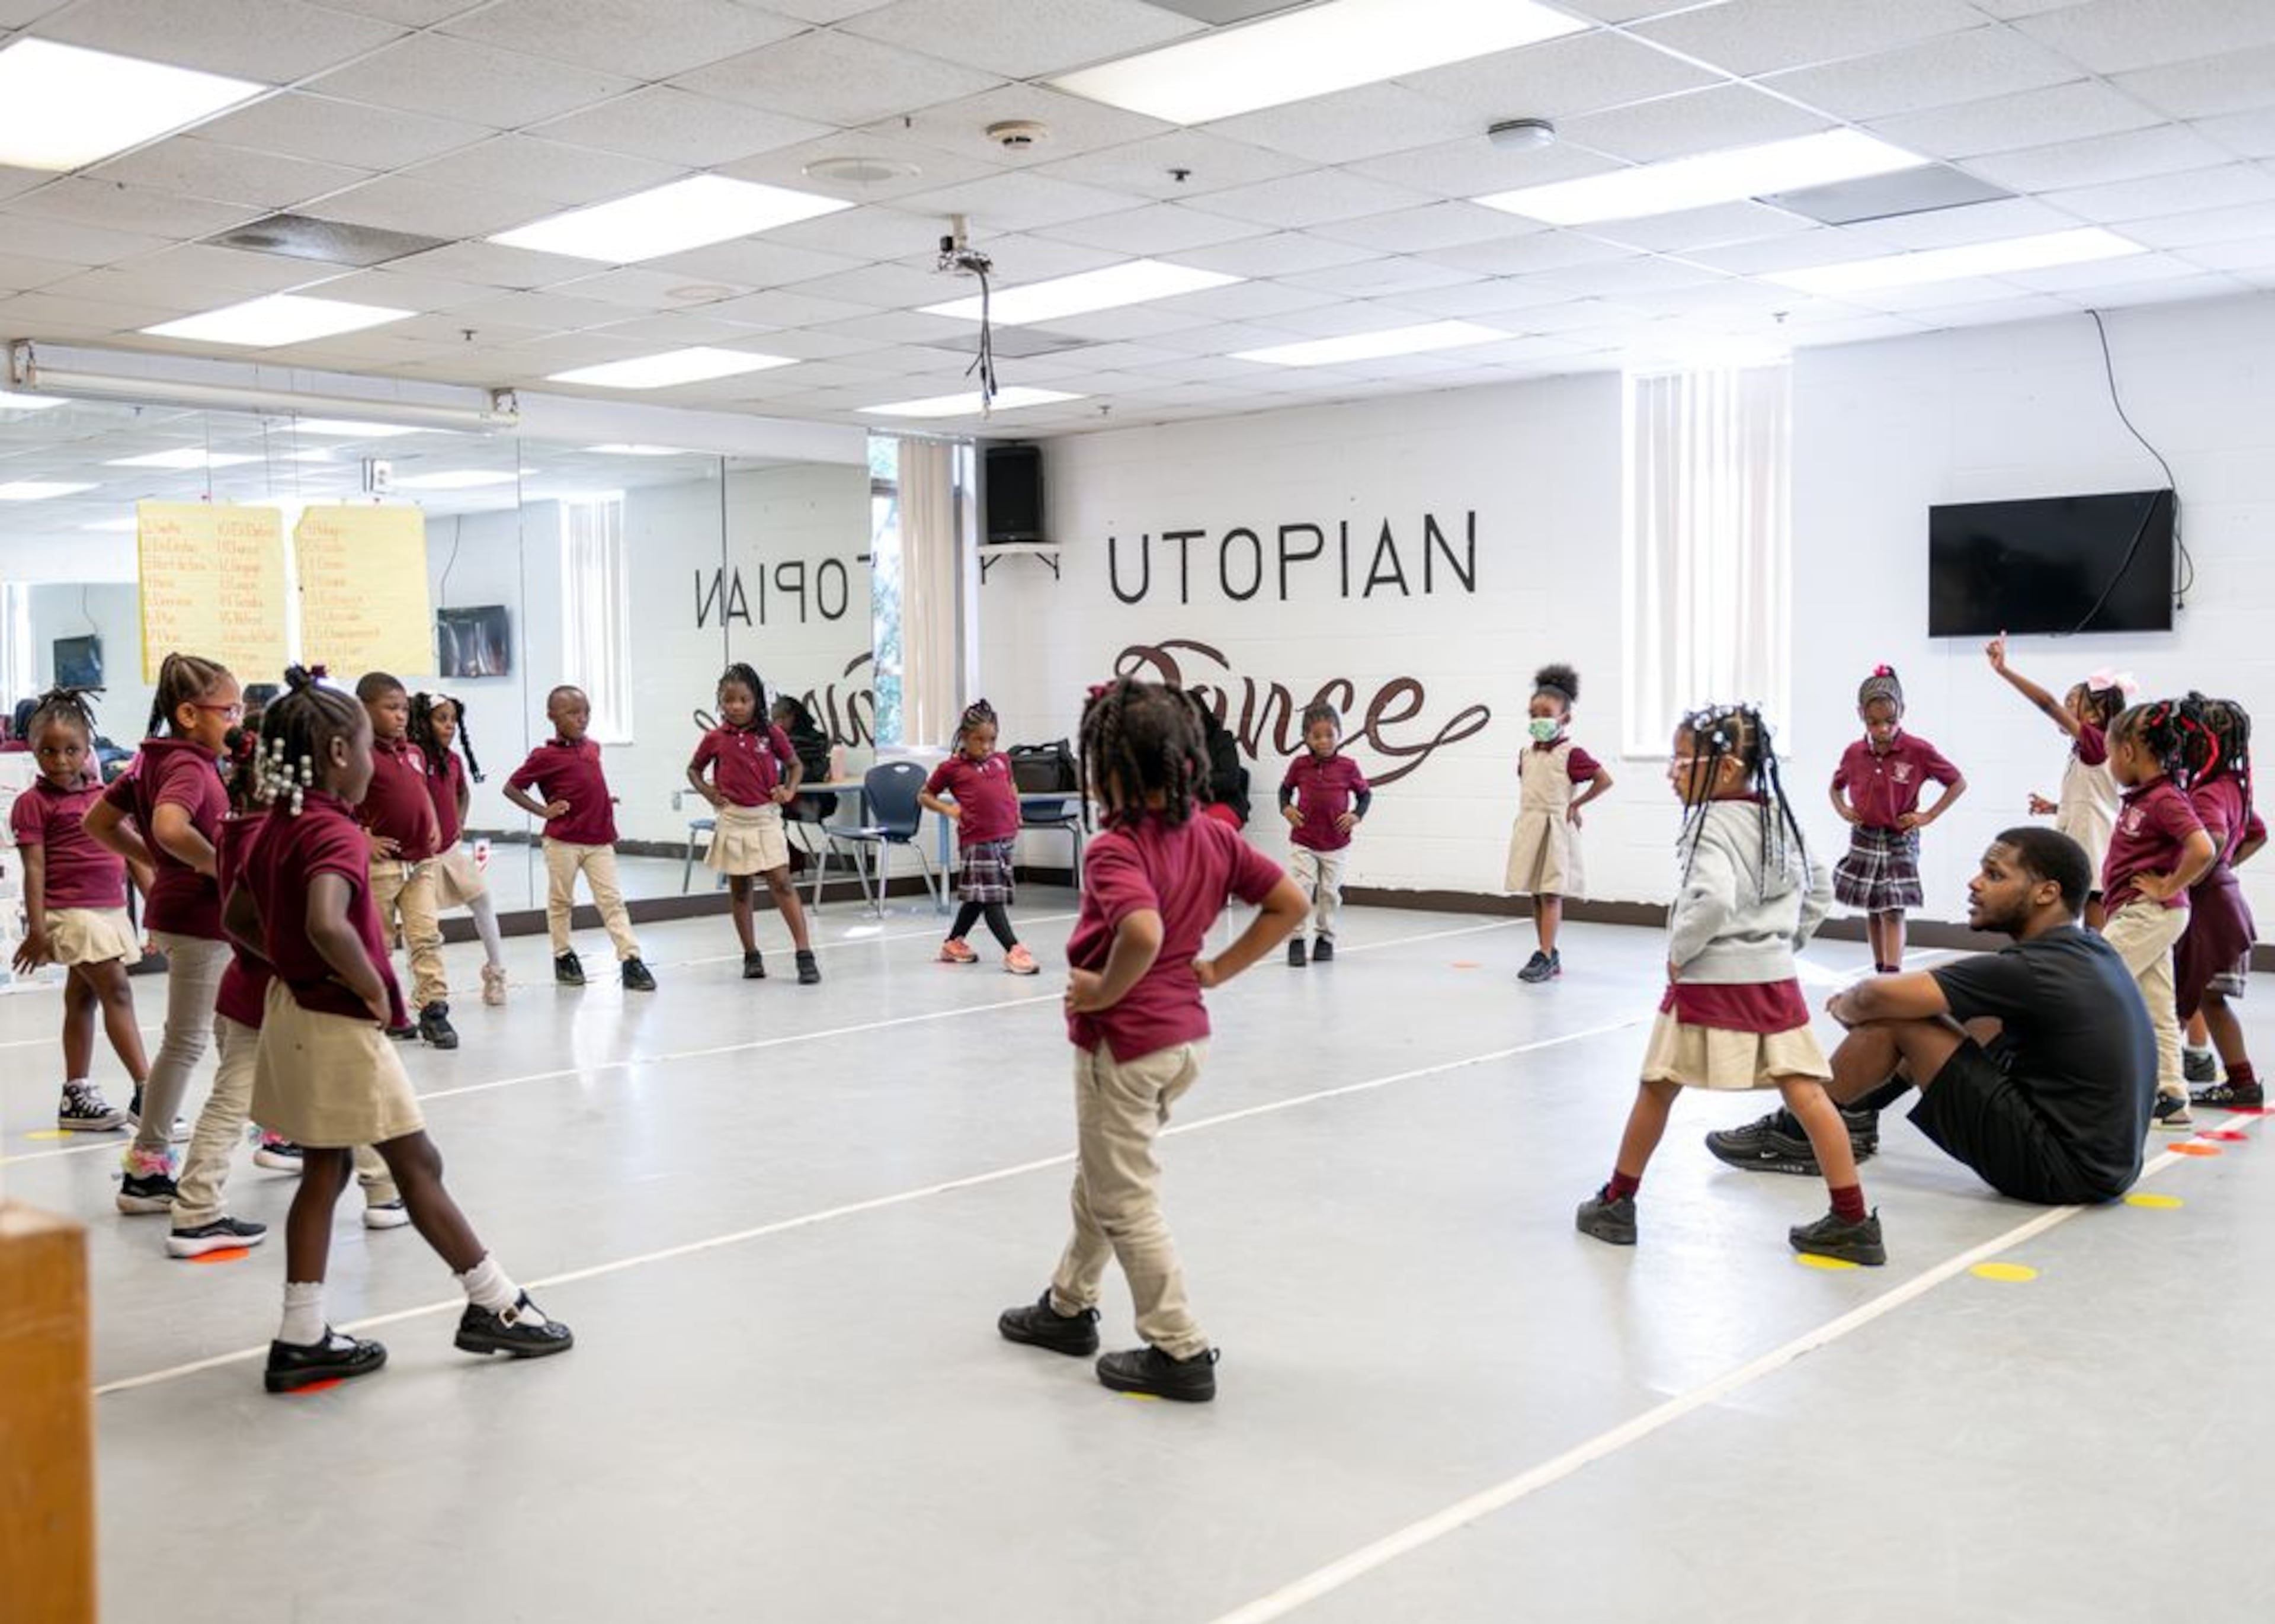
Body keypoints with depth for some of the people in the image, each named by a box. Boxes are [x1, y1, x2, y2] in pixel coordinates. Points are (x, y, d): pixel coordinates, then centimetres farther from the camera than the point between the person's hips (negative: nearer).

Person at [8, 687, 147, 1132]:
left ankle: (76, 1097, 20)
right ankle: (147, 1092, -13)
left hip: (111, 908, 6)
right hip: (71, 912, -6)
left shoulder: (104, 796, 11)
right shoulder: (33, 804, -5)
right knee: (117, 992, -12)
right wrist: (36, 929, -13)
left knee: (83, 997, 12)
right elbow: (35, 868, -9)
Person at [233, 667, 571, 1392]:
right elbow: (327, 925, -38)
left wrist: (295, 965, 12)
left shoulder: (276, 828, 8)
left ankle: (303, 1339, 17)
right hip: (341, 1023, -9)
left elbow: (238, 920, 18)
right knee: (418, 1165, 2)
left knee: (324, 1171, 14)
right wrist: (375, 989, -24)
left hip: (296, 1013, 9)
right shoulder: (337, 833, -21)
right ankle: (496, 1306, 13)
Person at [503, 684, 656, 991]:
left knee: (612, 899, -2)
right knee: (561, 900, 10)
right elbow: (511, 788, -3)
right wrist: (543, 811, -9)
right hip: (563, 841, -4)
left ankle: (631, 960, -7)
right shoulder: (545, 756, -8)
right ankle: (564, 957, 24)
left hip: (600, 841, 4)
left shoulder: (592, 748, 9)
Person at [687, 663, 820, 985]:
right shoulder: (716, 739, 1)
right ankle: (751, 956, 19)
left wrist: (789, 791, -4)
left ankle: (805, 954, -8)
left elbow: (795, 765, 12)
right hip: (732, 821, 2)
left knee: (782, 883, -8)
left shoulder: (771, 734, -2)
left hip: (765, 818, -2)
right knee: (739, 890, 9)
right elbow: (693, 769, 17)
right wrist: (707, 792, 0)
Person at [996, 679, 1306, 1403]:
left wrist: (1106, 991, -23)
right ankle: (1069, 1307, 40)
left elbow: (1144, 934, -41)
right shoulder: (1213, 836, 0)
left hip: (1123, 1045, -8)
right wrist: (1215, 970, 4)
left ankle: (1180, 1351, 11)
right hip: (1188, 1036, 9)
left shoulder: (1114, 850, -23)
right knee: (1100, 1175, 25)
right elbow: (1290, 904, 3)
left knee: (1126, 1201, 6)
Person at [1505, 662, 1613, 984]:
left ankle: (1545, 957, -7)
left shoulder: (1571, 754, -11)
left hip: (1555, 829, -7)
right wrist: (1525, 818, 12)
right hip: (1529, 829, 7)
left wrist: (1575, 804, -10)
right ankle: (1549, 956, 16)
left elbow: (1604, 779, -16)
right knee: (1536, 894, 9)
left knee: (1550, 894, -8)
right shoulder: (1527, 755, 10)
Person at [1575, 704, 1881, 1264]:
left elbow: (1713, 901, -28)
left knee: (1657, 1088, 9)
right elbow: (1819, 890, 20)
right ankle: (1852, 1222, 0)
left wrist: (1679, 952, -14)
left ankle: (1616, 1204, 21)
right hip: (1775, 979, 6)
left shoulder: (1711, 824, -14)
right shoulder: (1777, 818, 11)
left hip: (1711, 981, -6)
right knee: (1806, 1094, 2)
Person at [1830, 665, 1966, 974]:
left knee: (1893, 912, -10)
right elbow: (1836, 786, 19)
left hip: (1900, 841, -4)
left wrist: (1928, 816, -9)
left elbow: (1958, 783, -4)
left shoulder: (1918, 751, -13)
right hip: (1864, 840, 4)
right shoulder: (1854, 754, -3)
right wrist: (1842, 810, 0)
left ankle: (1893, 975, -15)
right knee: (1872, 911, 12)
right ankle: (1880, 971, 24)